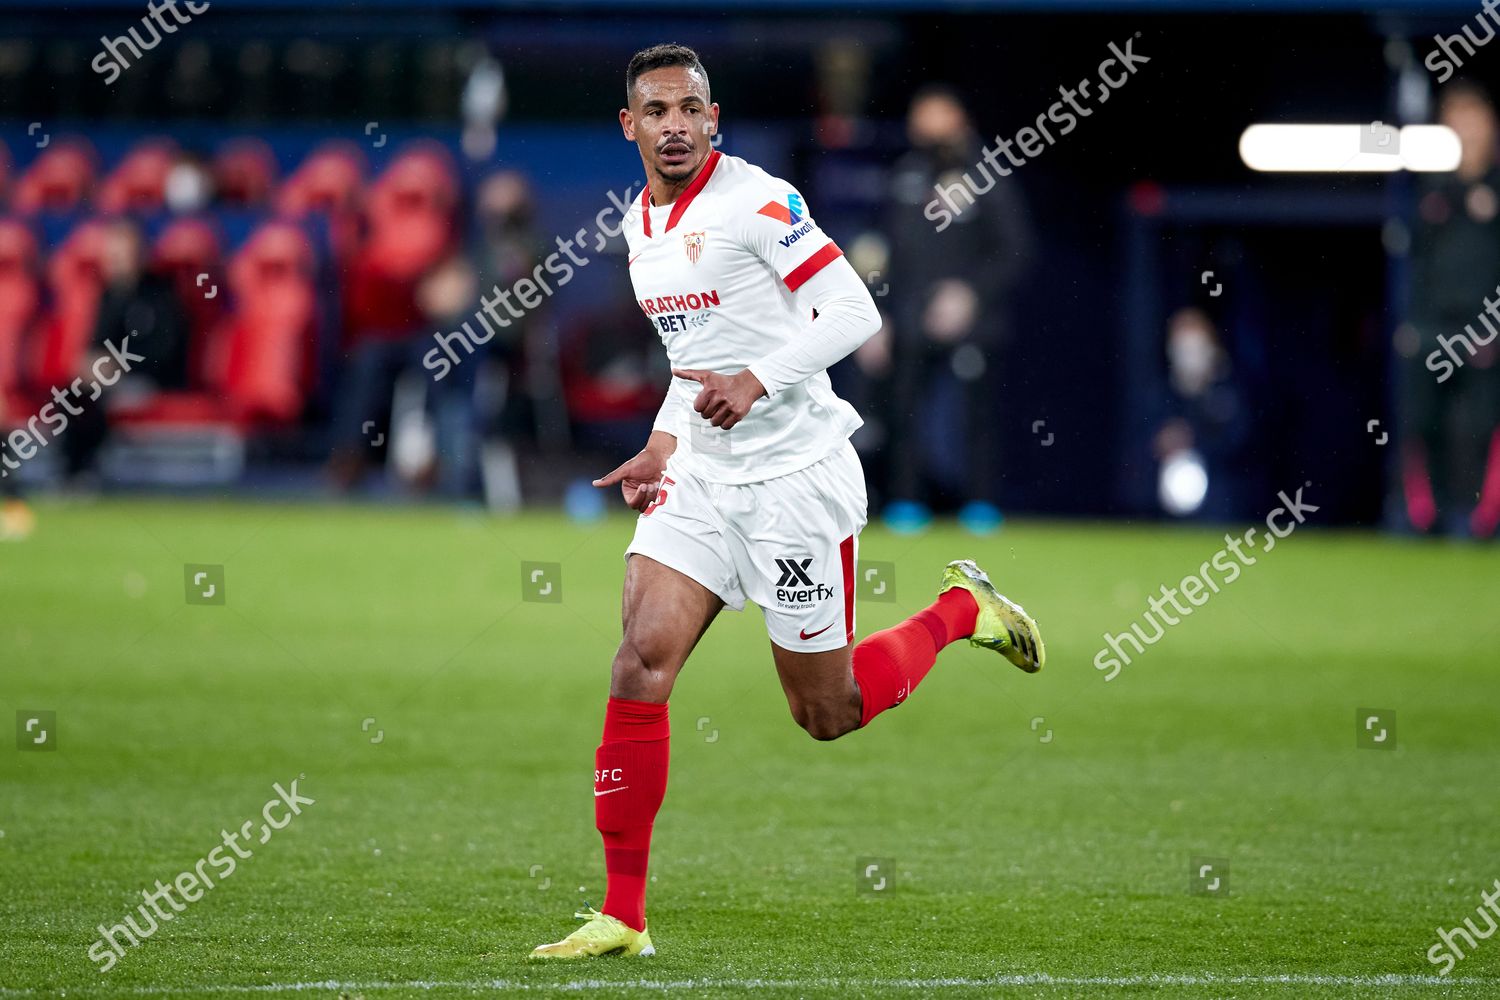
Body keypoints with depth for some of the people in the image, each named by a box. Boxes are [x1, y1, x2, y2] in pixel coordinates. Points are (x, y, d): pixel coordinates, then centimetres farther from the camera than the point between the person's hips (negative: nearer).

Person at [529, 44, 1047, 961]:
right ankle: (622, 916, -7)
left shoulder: (756, 200, -13)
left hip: (796, 474, -6)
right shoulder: (640, 224, 12)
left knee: (828, 714, 2)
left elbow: (854, 311, -18)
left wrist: (756, 382, -29)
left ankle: (960, 610, 30)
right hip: (704, 475, 6)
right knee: (640, 662, -11)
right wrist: (661, 451, 14)